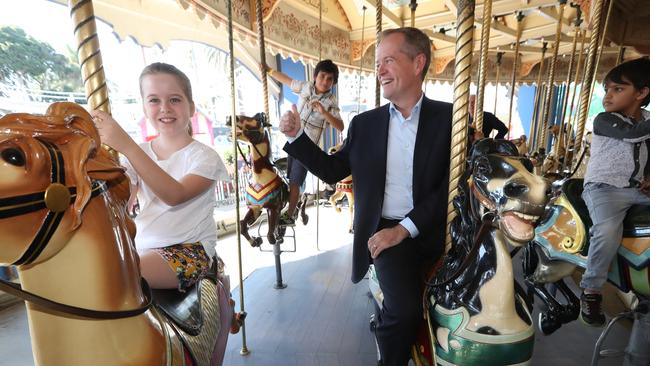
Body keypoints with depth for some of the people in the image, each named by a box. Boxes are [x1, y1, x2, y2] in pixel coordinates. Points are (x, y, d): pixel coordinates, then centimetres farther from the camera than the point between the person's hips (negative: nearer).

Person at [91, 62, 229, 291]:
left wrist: (127, 146, -30)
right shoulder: (139, 153, 10)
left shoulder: (204, 156, -6)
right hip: (143, 245, 6)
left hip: (190, 249, -5)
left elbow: (176, 195, -24)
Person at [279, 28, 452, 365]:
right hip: (386, 230, -1)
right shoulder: (364, 124, 6)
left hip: (436, 231, 1)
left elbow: (453, 183, -7)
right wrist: (296, 135, -1)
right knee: (404, 310, -20)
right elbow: (332, 171, 11)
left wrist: (405, 228, -15)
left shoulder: (449, 118, 0)